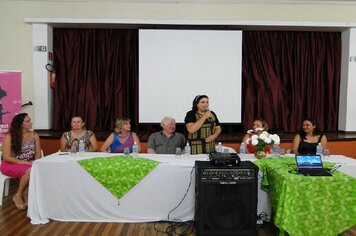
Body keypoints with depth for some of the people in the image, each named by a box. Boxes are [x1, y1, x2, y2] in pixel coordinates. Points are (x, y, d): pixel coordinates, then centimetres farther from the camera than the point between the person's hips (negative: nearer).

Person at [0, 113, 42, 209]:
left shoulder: (34, 135, 2)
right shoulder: (9, 136, -11)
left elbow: (38, 153, 3)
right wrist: (24, 163, -22)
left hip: (28, 165, 4)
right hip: (10, 165, -4)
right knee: (29, 171, -33)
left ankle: (25, 195, -11)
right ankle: (18, 196, -10)